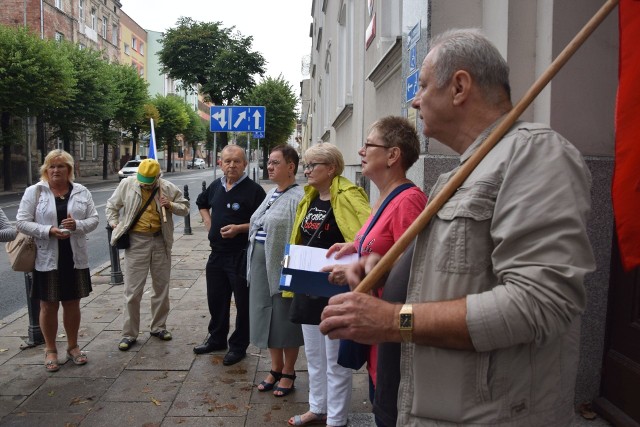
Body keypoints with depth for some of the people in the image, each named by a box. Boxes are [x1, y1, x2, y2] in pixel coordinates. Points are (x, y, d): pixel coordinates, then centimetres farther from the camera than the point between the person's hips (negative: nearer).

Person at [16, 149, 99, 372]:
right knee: (48, 306, 8)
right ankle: (50, 349, 24)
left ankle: (73, 346, 28)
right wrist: (49, 231, -19)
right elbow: (21, 222, -6)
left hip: (75, 258, 2)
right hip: (47, 259, -2)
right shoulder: (34, 192, -3)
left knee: (72, 304, 12)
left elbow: (94, 219, 3)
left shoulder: (81, 192, 3)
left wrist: (77, 225, -17)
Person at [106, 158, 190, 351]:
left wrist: (171, 205, -11)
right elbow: (111, 206, 12)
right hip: (136, 241, -2)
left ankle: (158, 327, 29)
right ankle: (129, 334, 12)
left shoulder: (168, 188, -2)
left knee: (161, 287, 12)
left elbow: (185, 207, 7)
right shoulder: (127, 184, -3)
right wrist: (114, 224, 2)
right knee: (132, 290, 0)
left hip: (161, 241, 2)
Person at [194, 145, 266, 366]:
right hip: (217, 254, 7)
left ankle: (238, 346, 22)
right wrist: (208, 222, 13)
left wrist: (239, 228, -23)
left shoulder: (253, 190, -13)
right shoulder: (215, 186, 8)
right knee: (215, 299, 19)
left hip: (242, 256, -7)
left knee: (243, 304, 5)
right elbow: (202, 203, 28)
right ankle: (217, 338, 38)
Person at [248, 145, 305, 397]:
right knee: (266, 317, 16)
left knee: (285, 320, 5)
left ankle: (288, 373, 24)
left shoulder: (298, 197, -14)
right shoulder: (271, 194, 14)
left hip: (282, 266, -9)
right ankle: (276, 369, 32)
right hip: (260, 264, 9)